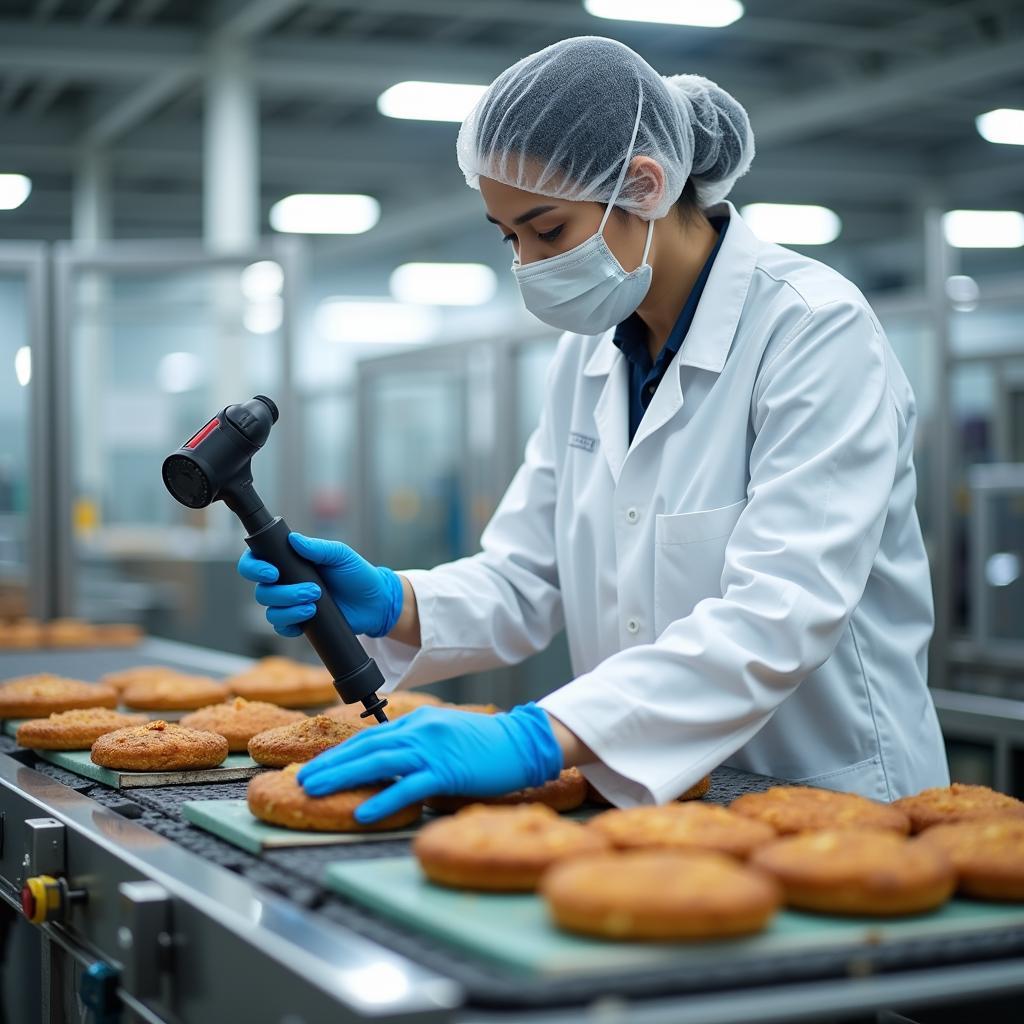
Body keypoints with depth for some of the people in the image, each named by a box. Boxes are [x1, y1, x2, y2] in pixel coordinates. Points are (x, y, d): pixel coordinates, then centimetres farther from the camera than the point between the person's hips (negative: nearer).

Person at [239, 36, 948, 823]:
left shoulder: (814, 329, -12)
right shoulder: (590, 351, 10)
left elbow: (778, 617, -23)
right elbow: (527, 580, 10)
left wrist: (538, 737, -32)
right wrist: (391, 604, -10)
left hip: (828, 814, -6)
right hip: (651, 798, 6)